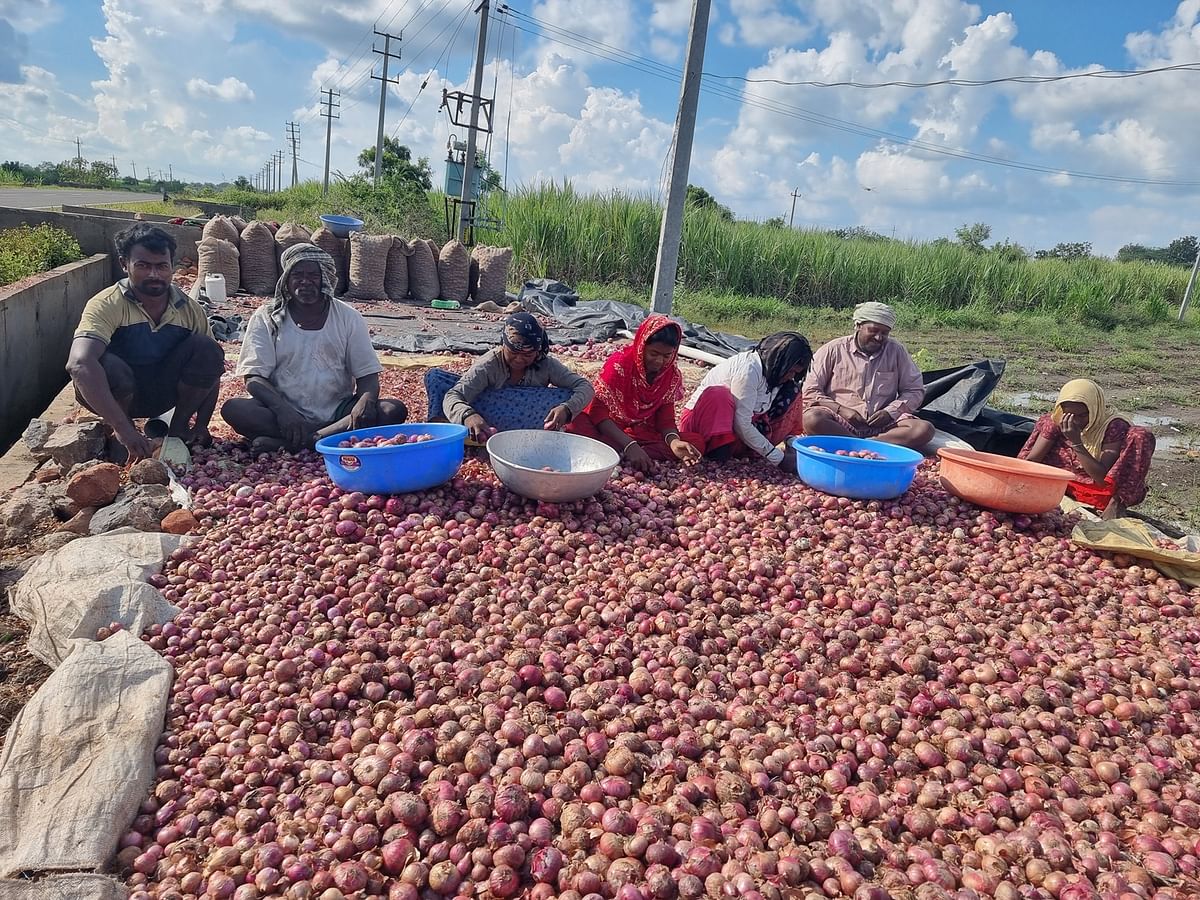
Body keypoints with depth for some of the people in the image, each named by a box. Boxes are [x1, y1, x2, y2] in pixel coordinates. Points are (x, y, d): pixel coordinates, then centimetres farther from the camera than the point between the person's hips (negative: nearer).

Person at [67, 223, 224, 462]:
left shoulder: (190, 309, -9)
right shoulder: (107, 305, -22)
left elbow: (211, 369, -1)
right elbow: (79, 364, -38)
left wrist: (201, 426, -13)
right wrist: (123, 429, -47)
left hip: (163, 392, 3)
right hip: (112, 395, -3)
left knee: (207, 350, -22)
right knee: (110, 368, -38)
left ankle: (178, 429, -4)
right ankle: (120, 439, -7)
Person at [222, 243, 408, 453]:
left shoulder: (348, 318, 5)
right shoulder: (267, 318, 3)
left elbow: (367, 375, 1)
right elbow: (253, 378, -5)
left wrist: (365, 402, -24)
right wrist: (283, 410, -26)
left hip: (337, 413, 1)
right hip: (285, 412, -1)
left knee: (394, 410, -26)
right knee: (233, 408, -28)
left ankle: (284, 443, -31)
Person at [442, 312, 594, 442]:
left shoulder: (546, 365, -13)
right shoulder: (488, 365, -21)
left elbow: (584, 386, -15)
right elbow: (452, 396, -30)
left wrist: (567, 409, -37)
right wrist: (468, 415, -54)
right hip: (491, 431, -1)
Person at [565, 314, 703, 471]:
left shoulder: (673, 375, -5)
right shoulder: (620, 363, -19)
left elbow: (666, 416, -3)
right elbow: (598, 410, -23)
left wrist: (673, 440, -29)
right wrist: (630, 446, -36)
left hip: (644, 433, 5)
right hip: (610, 429, -4)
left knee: (695, 440, -20)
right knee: (578, 426, -36)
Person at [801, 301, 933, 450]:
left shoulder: (896, 351, 11)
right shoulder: (833, 350, 3)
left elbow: (915, 390, 14)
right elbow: (809, 391, 0)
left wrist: (890, 412, -4)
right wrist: (840, 409, -14)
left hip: (882, 424, 2)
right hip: (840, 423, -2)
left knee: (924, 429, -24)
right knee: (811, 419, -35)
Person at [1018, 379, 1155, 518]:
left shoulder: (1114, 427, -19)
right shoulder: (1057, 421, -9)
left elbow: (1102, 478, -25)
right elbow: (1031, 460, -11)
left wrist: (1077, 443, -32)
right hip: (1071, 489, 3)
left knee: (1142, 437, -24)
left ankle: (1117, 503, -22)